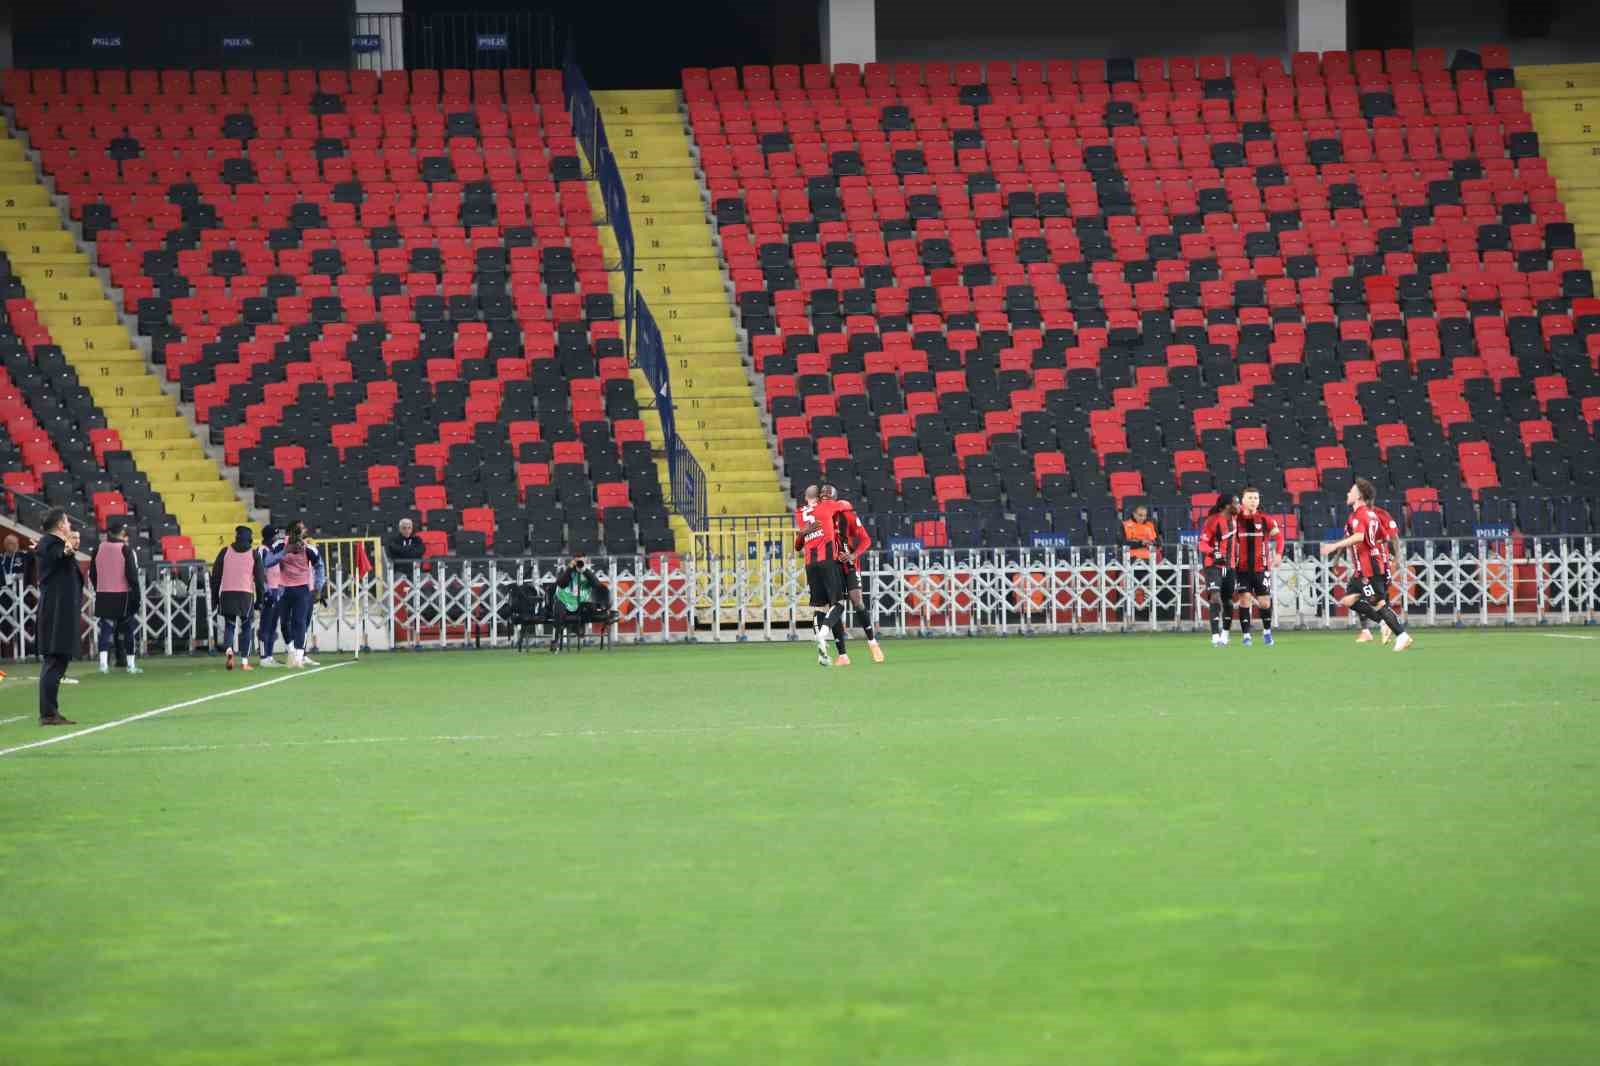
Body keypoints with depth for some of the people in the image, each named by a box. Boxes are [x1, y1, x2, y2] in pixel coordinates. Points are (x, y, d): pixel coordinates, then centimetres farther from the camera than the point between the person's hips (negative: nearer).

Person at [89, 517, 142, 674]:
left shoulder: (99, 549, 2)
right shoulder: (126, 550, -11)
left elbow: (92, 574, 10)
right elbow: (132, 575, -13)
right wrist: (137, 596, -7)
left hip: (103, 595, 3)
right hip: (123, 595, -3)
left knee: (106, 628, 2)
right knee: (127, 631, 8)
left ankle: (104, 662, -12)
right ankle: (131, 664, 13)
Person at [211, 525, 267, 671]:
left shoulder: (225, 552, 7)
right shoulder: (254, 555, 5)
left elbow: (215, 576, 8)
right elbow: (260, 578, 5)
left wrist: (214, 597, 14)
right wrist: (261, 598, 13)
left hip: (227, 593, 1)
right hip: (246, 593, -1)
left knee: (229, 625, 11)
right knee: (246, 627, 9)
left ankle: (229, 649, -17)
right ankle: (244, 661, 4)